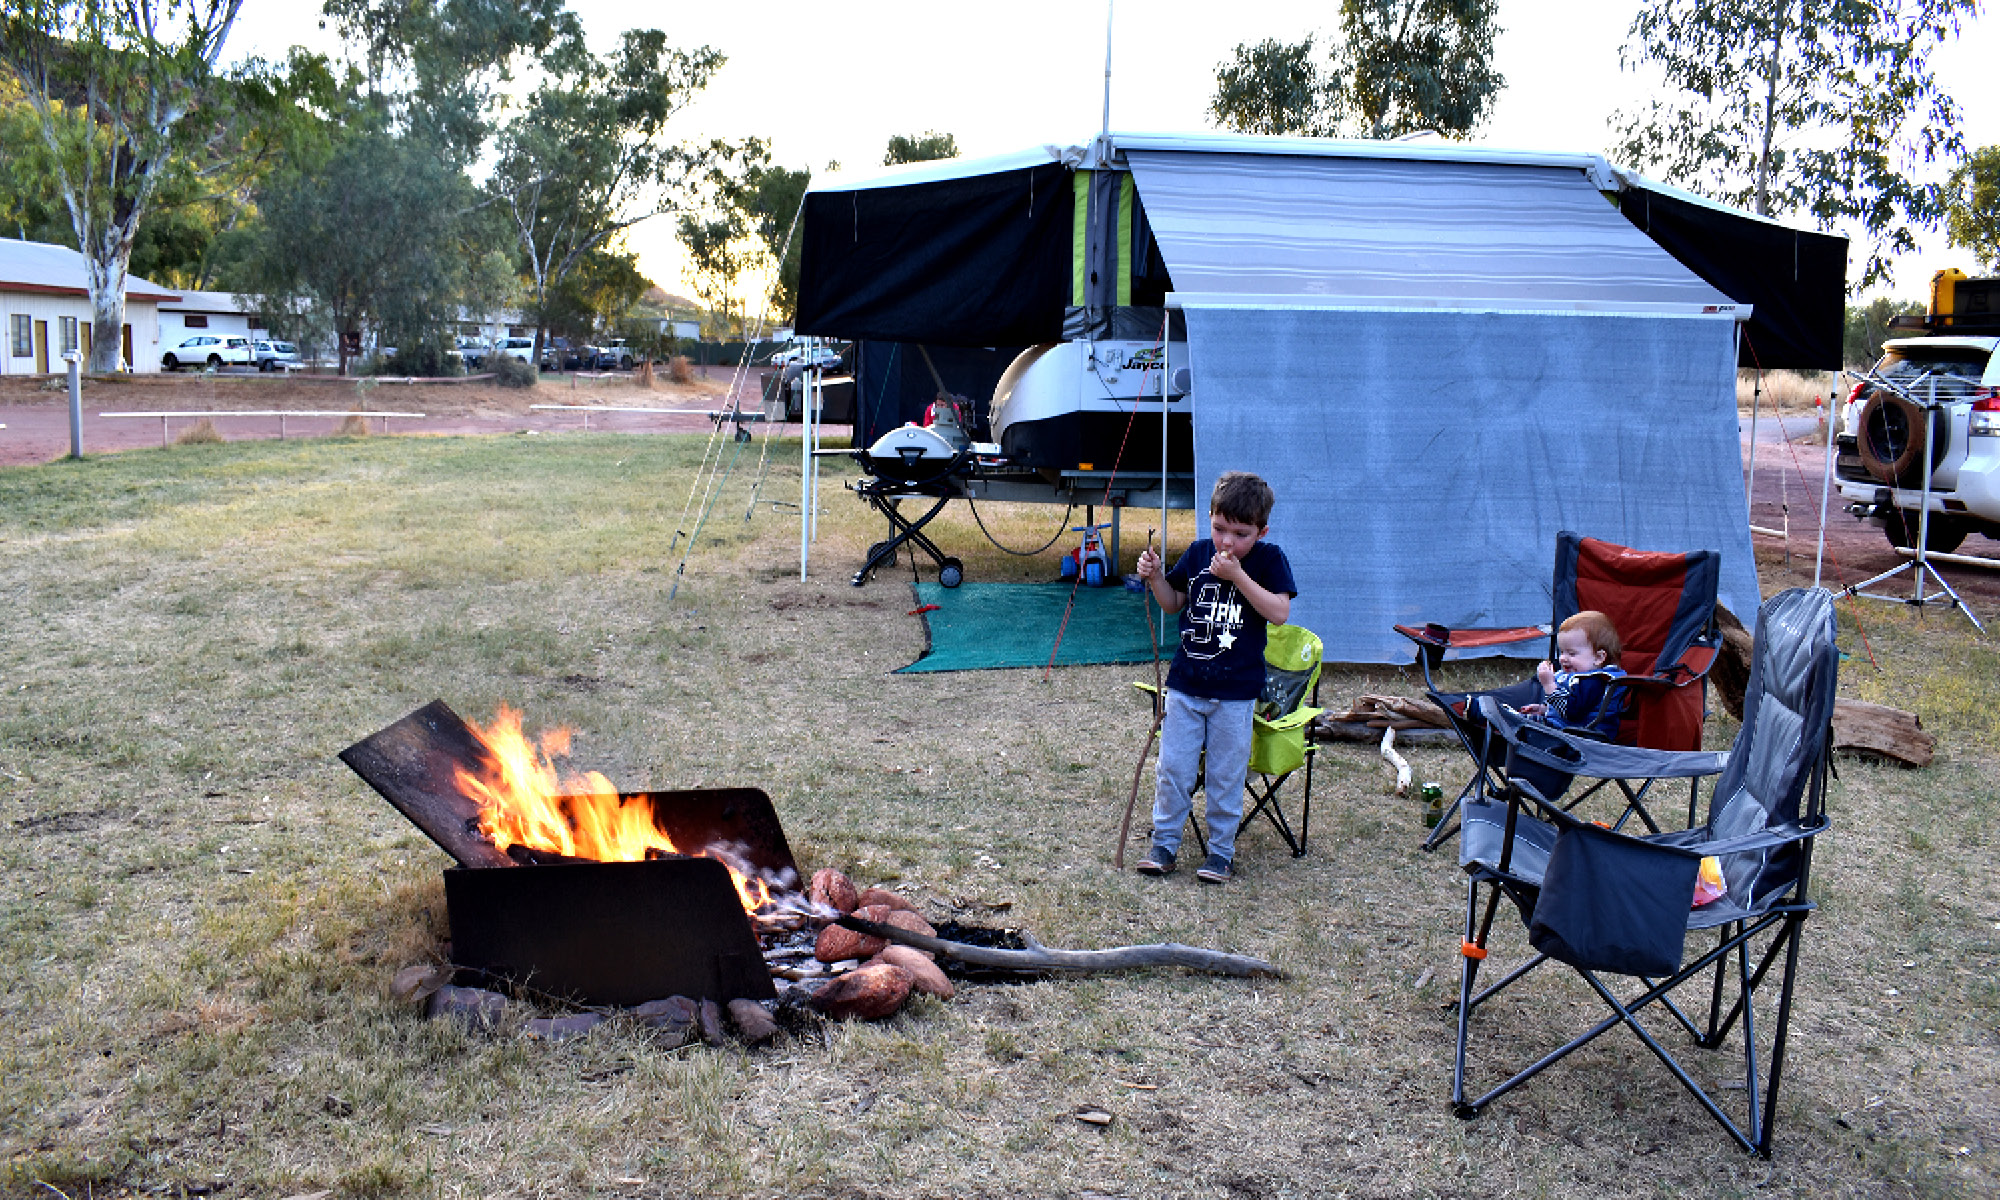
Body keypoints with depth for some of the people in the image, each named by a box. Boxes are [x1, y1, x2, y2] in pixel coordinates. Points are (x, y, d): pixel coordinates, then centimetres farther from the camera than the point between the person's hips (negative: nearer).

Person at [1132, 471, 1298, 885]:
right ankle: (1164, 843, 20)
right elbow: (1173, 603, 14)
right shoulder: (1197, 554, 3)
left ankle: (1221, 850, 21)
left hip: (1235, 691, -3)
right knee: (1172, 768, 7)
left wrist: (1237, 575, -22)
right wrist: (1155, 578, -5)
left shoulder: (1269, 560, -6)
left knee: (1226, 776, 7)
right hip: (1185, 684, 3)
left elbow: (1279, 612, -18)